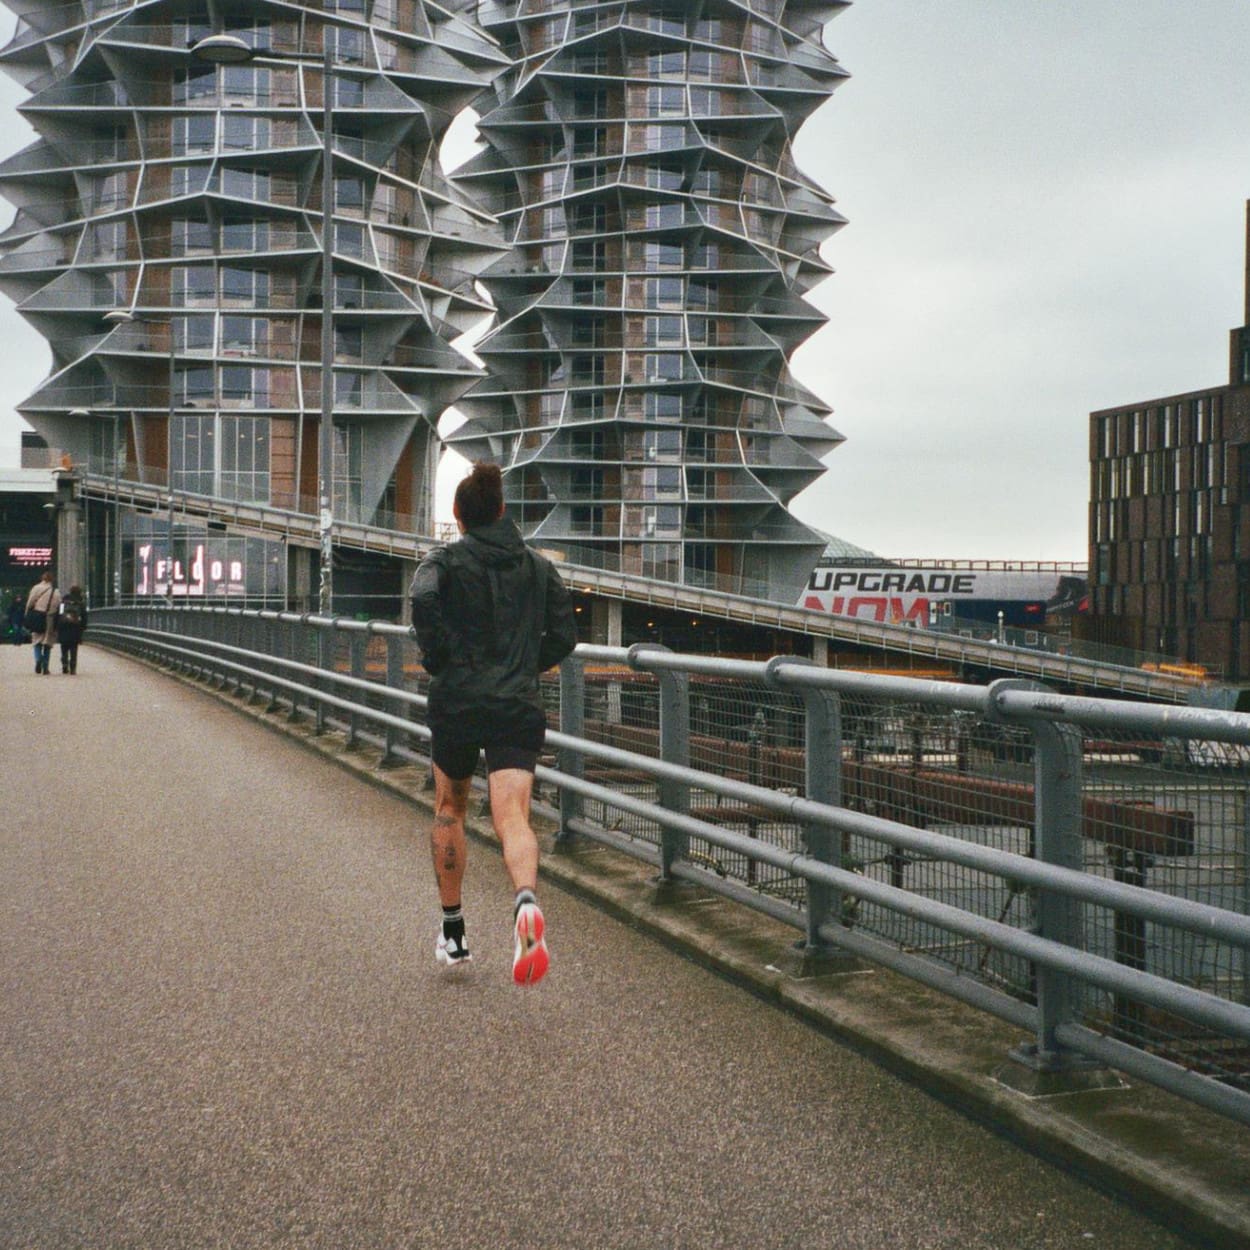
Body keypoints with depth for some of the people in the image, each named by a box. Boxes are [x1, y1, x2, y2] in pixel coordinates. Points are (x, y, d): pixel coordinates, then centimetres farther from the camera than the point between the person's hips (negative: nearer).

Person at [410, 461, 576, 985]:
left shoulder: (446, 560, 2)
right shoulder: (538, 566, 12)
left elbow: (424, 600, -20)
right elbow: (564, 635, 7)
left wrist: (435, 659, -6)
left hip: (457, 701, -1)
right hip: (519, 707, 1)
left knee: (449, 810, 21)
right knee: (512, 817, -10)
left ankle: (453, 933, 26)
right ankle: (525, 900, -43)